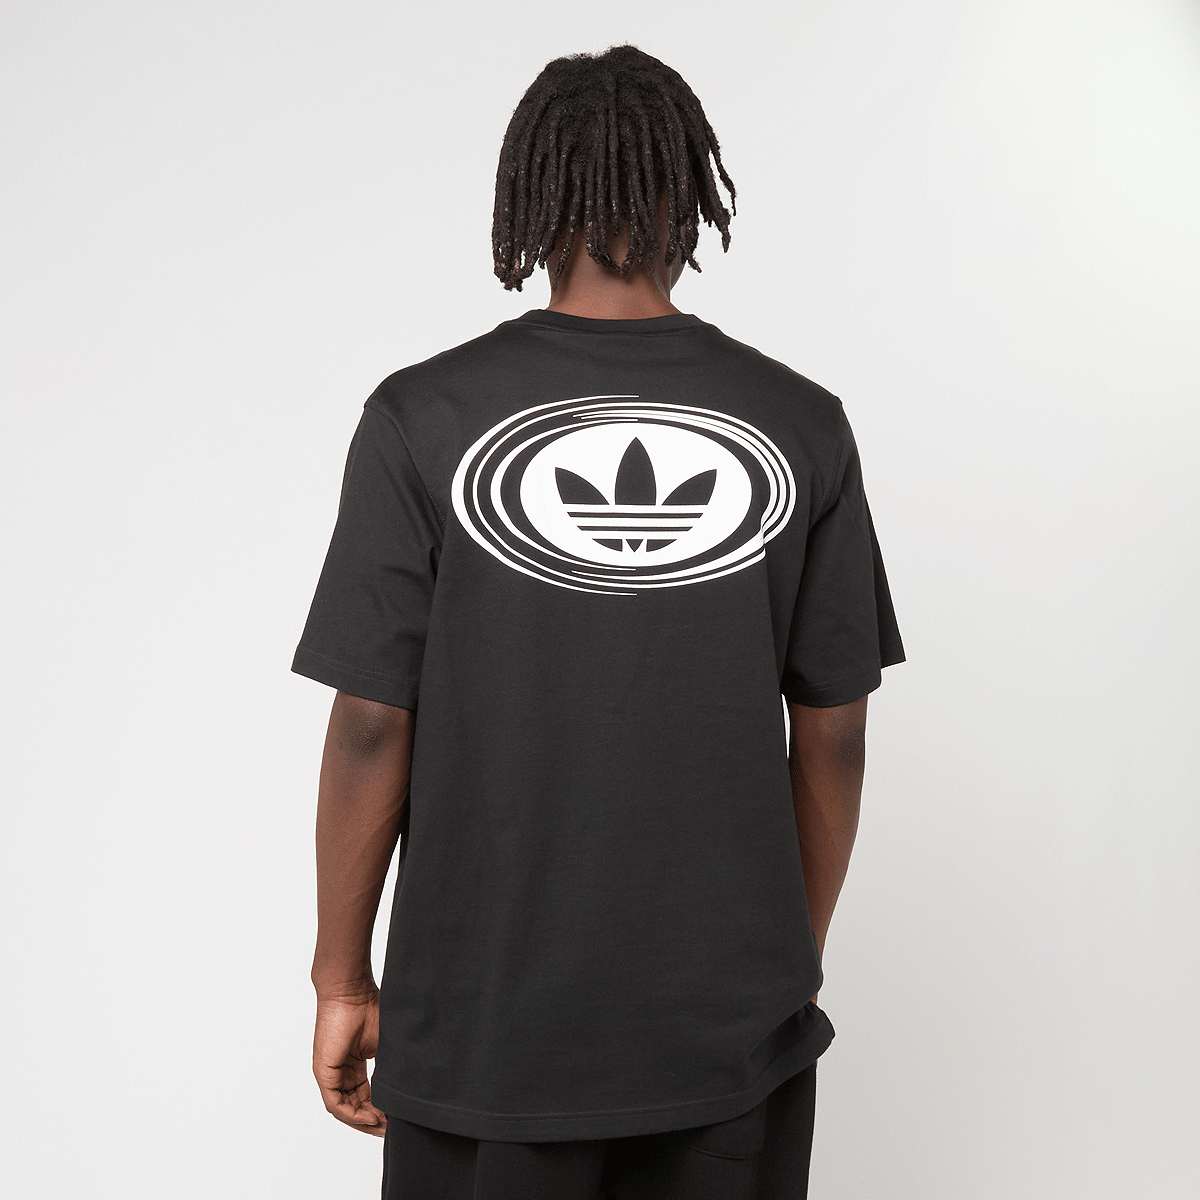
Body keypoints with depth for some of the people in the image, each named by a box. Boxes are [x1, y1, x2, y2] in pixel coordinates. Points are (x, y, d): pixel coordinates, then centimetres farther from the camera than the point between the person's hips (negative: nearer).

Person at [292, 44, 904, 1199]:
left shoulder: (423, 418, -11)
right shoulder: (800, 424, -5)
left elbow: (372, 728, -10)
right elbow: (832, 733, -1)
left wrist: (342, 977, 3)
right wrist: (798, 963, 12)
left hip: (487, 1023, -1)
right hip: (731, 1021, 2)